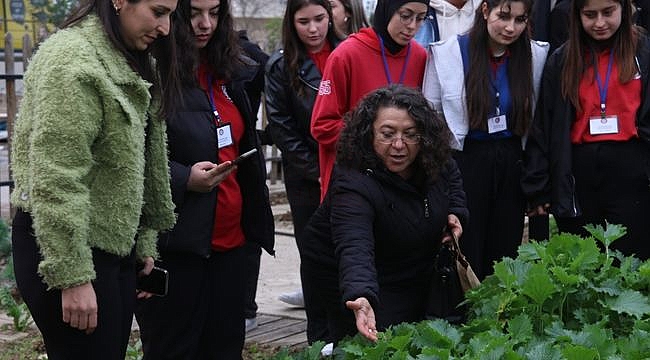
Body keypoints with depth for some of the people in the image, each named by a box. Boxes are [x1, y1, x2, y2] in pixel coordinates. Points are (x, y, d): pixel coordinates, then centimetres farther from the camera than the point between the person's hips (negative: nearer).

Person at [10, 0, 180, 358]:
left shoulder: (130, 65, 14)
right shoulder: (72, 62, -17)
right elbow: (56, 182, -22)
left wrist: (144, 243, 17)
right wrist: (72, 276, -22)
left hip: (115, 246, 9)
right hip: (60, 246, -9)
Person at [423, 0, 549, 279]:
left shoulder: (536, 55, 0)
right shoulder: (446, 53, -7)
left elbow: (535, 119, 9)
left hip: (512, 164, 2)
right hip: (464, 160, -2)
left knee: (505, 256, 9)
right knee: (465, 255, 3)